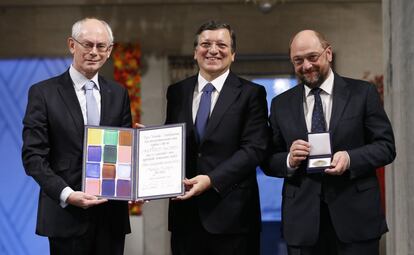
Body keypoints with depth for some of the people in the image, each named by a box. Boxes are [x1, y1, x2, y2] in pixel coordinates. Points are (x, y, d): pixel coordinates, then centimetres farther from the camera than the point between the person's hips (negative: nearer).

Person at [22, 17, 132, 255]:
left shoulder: (119, 94, 9)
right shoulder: (43, 92, -2)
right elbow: (33, 155, -7)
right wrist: (66, 194, -20)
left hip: (112, 213, 3)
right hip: (66, 214, -3)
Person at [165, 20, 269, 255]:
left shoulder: (251, 93, -1)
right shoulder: (177, 92, 11)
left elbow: (254, 147, -10)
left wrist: (211, 180, -20)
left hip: (231, 212, -3)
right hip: (185, 211, 3)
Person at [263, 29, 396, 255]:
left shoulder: (363, 93, 3)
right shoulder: (281, 104, 9)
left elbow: (386, 146, 0)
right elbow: (269, 162, 8)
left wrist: (350, 158, -17)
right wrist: (289, 160, -13)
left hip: (355, 215, -1)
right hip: (302, 220, 2)